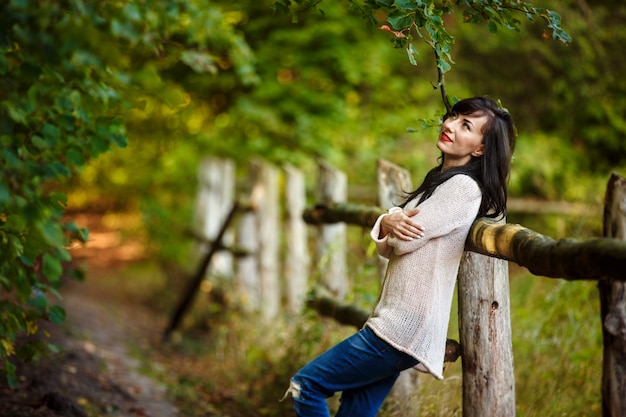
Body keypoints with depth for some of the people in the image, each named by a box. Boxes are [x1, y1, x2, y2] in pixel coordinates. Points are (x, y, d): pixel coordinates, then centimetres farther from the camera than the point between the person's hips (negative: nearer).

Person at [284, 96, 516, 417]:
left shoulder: (463, 187, -12)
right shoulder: (438, 180, 18)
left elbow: (403, 242, -15)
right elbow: (388, 247, 13)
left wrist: (394, 220, 7)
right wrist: (388, 223, -10)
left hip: (405, 327, -9)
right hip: (395, 322, 9)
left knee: (305, 385, -6)